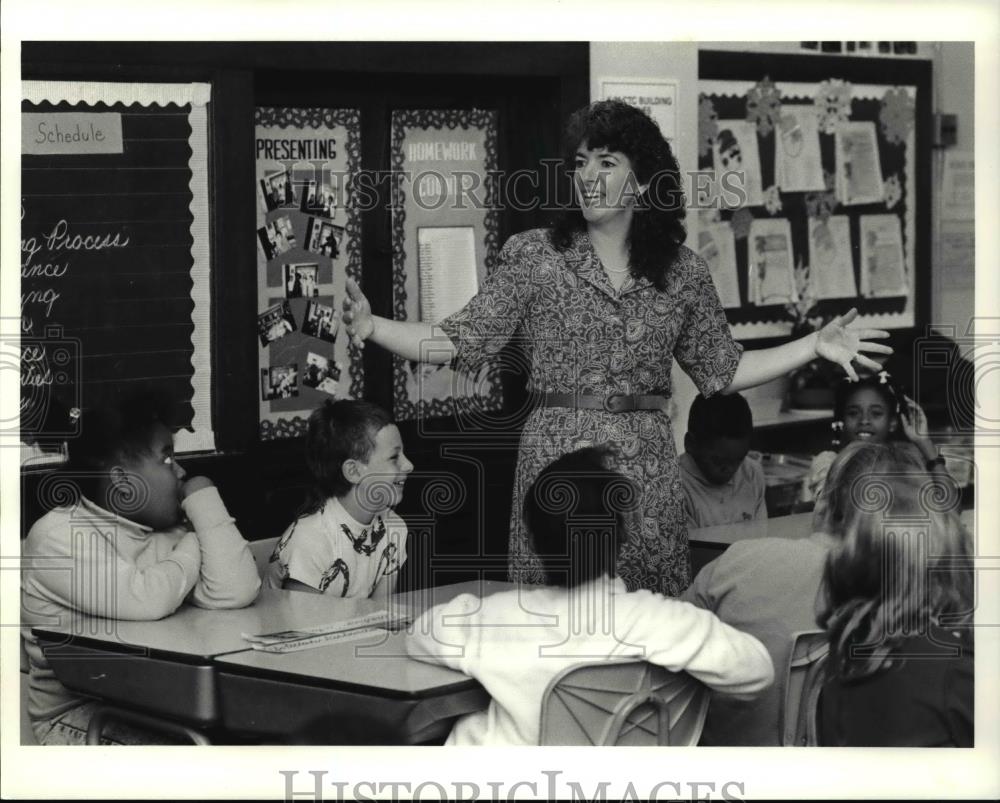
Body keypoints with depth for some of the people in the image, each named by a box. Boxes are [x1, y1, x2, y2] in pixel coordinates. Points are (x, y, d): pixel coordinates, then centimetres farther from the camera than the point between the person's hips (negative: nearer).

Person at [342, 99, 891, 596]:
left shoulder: (682, 273, 7)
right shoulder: (532, 257, 0)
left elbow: (722, 370, 15)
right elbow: (463, 341, -3)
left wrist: (814, 346, 7)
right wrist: (373, 327, -16)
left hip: (647, 472, 2)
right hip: (557, 464, -2)